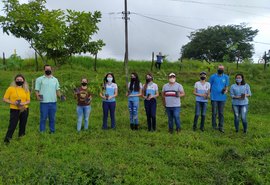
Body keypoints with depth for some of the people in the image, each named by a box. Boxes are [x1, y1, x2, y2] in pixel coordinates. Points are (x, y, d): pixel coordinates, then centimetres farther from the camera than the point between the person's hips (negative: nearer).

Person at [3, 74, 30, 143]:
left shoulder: (26, 89, 6)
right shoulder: (11, 88, -3)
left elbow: (28, 100, 7)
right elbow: (4, 99, -2)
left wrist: (23, 103, -14)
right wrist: (12, 102, -16)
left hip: (24, 110, 3)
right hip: (14, 110, -3)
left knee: (23, 124, 12)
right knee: (12, 125, -8)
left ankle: (21, 137, 27)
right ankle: (7, 139, 0)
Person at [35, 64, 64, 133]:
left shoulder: (55, 79, 13)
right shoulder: (39, 79, 4)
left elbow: (57, 90, 14)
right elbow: (37, 90, 2)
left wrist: (60, 96, -4)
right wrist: (38, 96, -17)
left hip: (53, 102, 3)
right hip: (44, 102, -3)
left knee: (52, 118, 10)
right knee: (43, 118, 2)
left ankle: (52, 131, 19)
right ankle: (42, 132, 11)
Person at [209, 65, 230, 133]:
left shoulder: (226, 77, 7)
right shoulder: (213, 76, 3)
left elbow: (227, 87, 10)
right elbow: (209, 86, 8)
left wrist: (225, 91, -11)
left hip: (222, 98, 1)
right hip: (214, 97, -1)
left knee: (221, 113, 5)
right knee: (214, 112, 3)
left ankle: (221, 127, 11)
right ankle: (214, 126, 14)